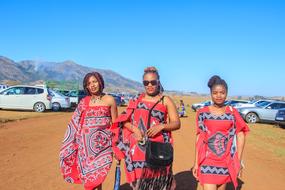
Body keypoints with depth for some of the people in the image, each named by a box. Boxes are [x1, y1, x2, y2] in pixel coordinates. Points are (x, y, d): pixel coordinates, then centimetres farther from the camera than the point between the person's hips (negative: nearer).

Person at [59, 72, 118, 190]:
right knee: (87, 170, 6)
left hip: (102, 142, -1)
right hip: (86, 142, 1)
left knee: (98, 171, 3)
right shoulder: (84, 102, 4)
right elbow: (76, 123, 6)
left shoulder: (109, 100, 0)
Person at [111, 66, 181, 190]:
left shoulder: (165, 100, 4)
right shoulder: (136, 100, 11)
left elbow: (176, 123, 2)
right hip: (138, 148, 2)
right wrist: (134, 129, -9)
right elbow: (124, 121, 9)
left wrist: (161, 126, -15)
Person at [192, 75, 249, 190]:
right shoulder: (202, 113, -2)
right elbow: (199, 138, 1)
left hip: (227, 161, 2)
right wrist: (196, 163, 0)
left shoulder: (232, 112, 1)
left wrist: (238, 161, -2)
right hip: (208, 161, -1)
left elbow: (240, 136, 2)